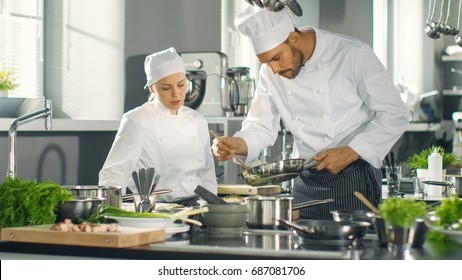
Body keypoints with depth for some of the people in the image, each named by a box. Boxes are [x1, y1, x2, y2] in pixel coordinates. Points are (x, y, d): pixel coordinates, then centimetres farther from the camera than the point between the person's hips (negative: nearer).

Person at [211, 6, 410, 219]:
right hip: (306, 182, 4)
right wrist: (235, 145, -15)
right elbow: (261, 127, 7)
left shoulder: (353, 55, -12)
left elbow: (395, 115, -10)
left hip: (354, 178, -4)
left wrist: (351, 152, -18)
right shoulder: (270, 72, 2)